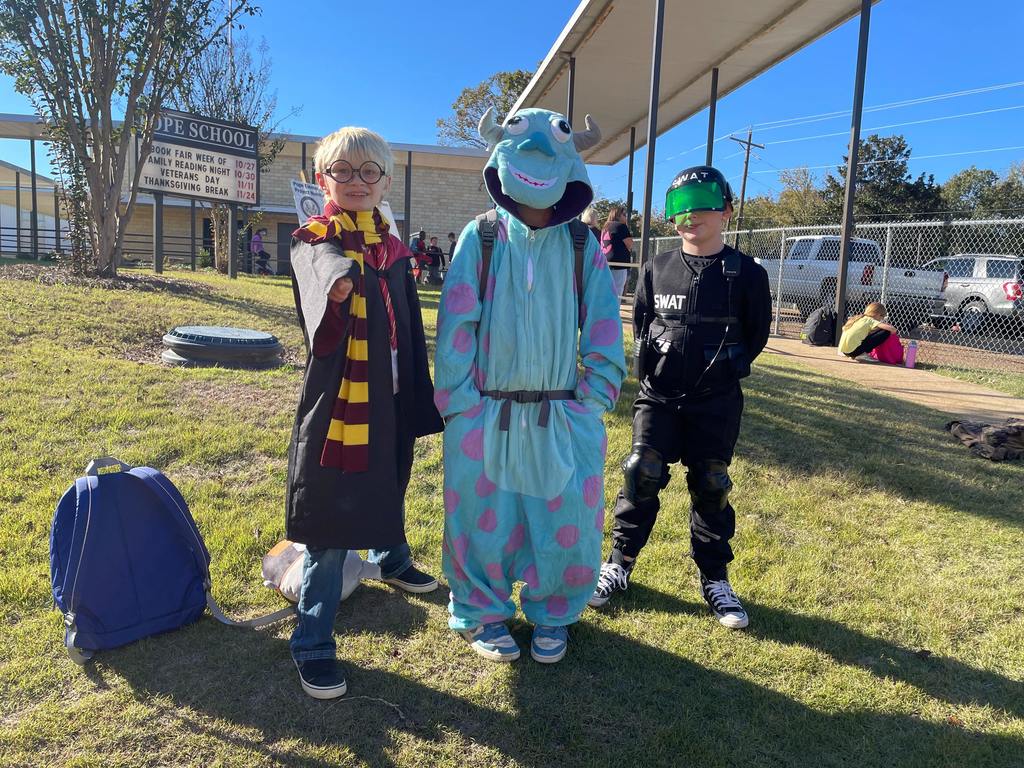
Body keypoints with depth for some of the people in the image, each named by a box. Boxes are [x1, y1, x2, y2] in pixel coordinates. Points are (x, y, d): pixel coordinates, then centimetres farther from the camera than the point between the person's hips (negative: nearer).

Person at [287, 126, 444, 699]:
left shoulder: (393, 249, 9)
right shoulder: (314, 240, -7)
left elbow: (410, 333, 11)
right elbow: (326, 263, -35)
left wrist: (418, 404, 11)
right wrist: (339, 280, -57)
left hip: (390, 403, 6)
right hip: (335, 403, -6)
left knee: (389, 492, 26)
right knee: (329, 528, -1)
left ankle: (393, 561, 56)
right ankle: (314, 645, 13)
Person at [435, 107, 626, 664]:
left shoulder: (582, 246, 3)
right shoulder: (480, 237, -2)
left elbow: (603, 326, 3)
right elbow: (456, 323, -5)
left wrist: (594, 395, -4)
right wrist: (460, 403, -9)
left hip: (564, 418, 1)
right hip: (487, 414, -1)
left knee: (568, 523, 8)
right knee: (482, 520, 10)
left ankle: (551, 614, 32)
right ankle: (482, 613, 33)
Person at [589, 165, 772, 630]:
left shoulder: (746, 274, -5)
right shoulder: (657, 268, 2)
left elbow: (757, 333, 4)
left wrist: (728, 367, -3)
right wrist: (649, 363, 3)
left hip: (716, 403, -1)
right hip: (657, 396, 2)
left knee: (711, 487, 7)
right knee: (641, 477, 0)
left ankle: (714, 579, 23)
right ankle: (619, 564, 17)